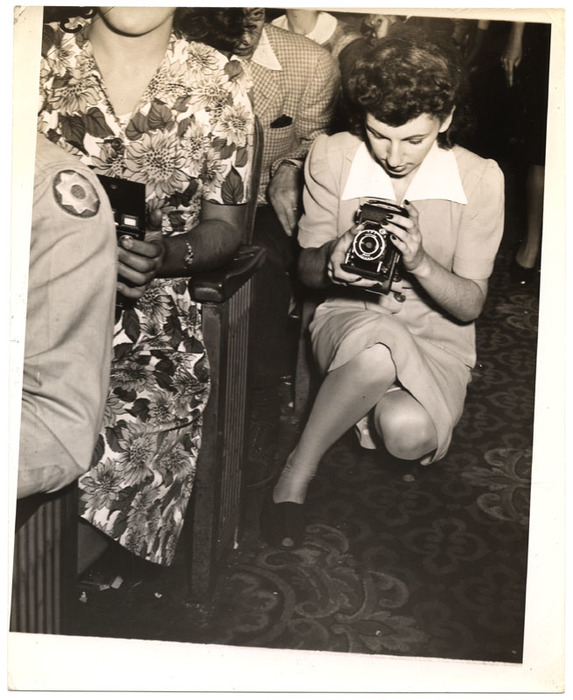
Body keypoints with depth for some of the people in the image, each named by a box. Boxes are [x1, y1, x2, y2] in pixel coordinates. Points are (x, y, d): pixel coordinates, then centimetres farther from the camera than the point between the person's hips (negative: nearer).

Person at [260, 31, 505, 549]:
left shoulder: (479, 179, -8)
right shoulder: (332, 156, -6)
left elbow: (470, 305, -5)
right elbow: (306, 269, 3)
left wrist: (420, 263, -26)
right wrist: (331, 261, -22)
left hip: (435, 336, 1)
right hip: (348, 318, 0)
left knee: (409, 432, -34)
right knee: (379, 342, -40)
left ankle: (295, 470, -2)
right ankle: (295, 482, -17)